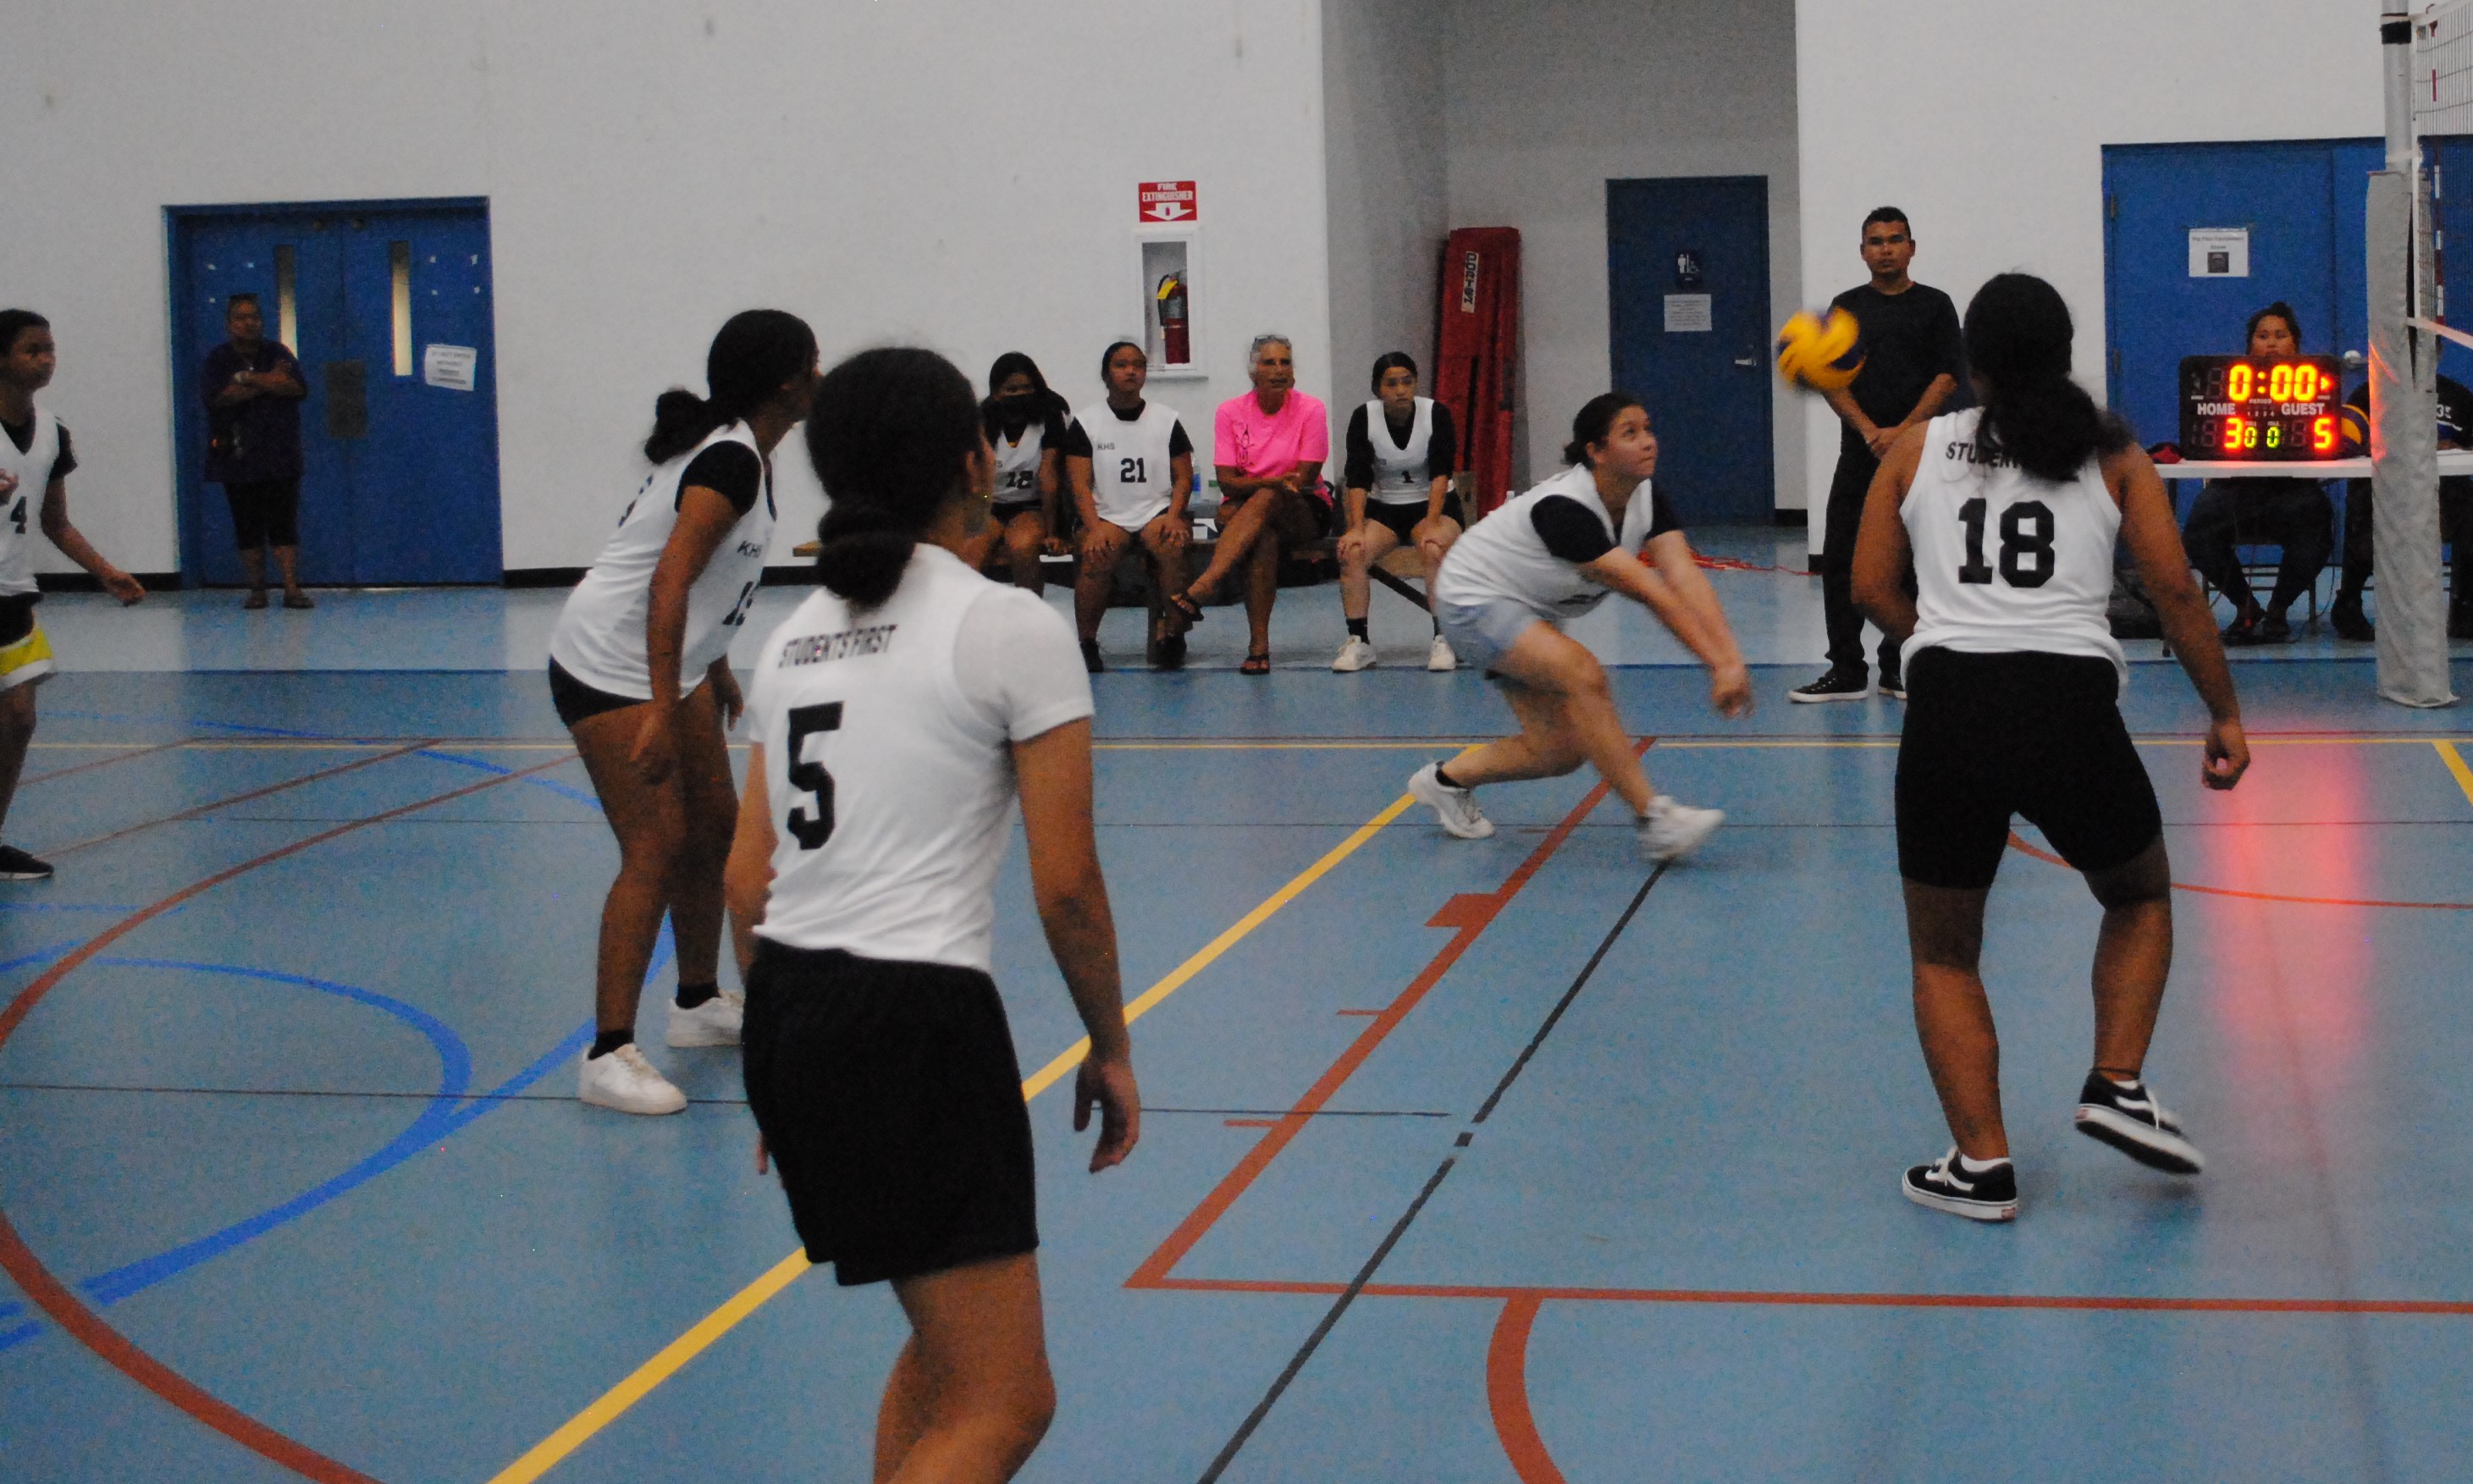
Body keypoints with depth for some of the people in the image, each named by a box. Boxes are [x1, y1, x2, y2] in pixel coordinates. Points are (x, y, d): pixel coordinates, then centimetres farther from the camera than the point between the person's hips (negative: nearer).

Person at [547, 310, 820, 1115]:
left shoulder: (738, 449, 8)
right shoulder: (730, 460, -22)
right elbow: (668, 584, -30)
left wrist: (717, 670, 27)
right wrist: (661, 714, -33)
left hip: (672, 665, 10)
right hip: (609, 670, -10)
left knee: (715, 826, 15)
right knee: (656, 851, -14)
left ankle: (699, 1002, 31)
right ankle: (607, 1055, -11)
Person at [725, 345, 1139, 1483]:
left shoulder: (796, 636, 13)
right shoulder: (1011, 628, -6)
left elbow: (746, 884, 14)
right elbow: (1065, 886, -7)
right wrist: (1110, 1048, 7)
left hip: (785, 1012, 8)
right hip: (917, 1018, -8)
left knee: (944, 1340, 25)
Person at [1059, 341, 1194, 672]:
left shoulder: (1167, 420, 11)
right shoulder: (1085, 422, 6)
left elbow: (1183, 477, 9)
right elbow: (1080, 484, -2)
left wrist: (1173, 516, -10)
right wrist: (1094, 527, -18)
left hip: (1156, 512, 1)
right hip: (1106, 516, -1)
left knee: (1172, 547, -33)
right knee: (1096, 556, -33)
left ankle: (1172, 636, -23)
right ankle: (1086, 644, -21)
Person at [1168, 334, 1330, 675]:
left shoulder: (1310, 409, -4)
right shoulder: (1232, 411, 0)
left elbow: (1304, 480, -8)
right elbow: (1227, 481, -7)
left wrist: (1258, 487, -18)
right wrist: (1277, 481, -23)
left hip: (1304, 514, -1)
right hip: (1245, 510, 1)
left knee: (1266, 500, -37)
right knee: (1264, 538, -36)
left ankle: (1202, 588, -51)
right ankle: (1258, 645, -43)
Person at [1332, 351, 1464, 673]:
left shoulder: (1436, 414, -12)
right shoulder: (1363, 418, -9)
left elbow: (1440, 475, -16)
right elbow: (1357, 478, -14)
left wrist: (1432, 523, -29)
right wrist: (1357, 527, -27)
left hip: (1433, 505, -1)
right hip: (1381, 507, 2)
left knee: (1436, 550, -34)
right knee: (1352, 553, -28)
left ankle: (1442, 641, -28)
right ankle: (1358, 642, -20)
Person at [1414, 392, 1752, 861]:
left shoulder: (1646, 501, -11)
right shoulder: (1564, 509, -33)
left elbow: (1686, 578, -24)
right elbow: (1650, 593, -36)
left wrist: (1731, 659, -37)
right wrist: (1718, 664, -36)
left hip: (1530, 613, 9)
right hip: (1472, 599, -9)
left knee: (1562, 752, 1)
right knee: (1582, 673, -31)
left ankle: (1446, 780, 25)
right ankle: (1654, 821, -28)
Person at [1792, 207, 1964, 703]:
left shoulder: (1934, 305, 5)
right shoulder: (1847, 307, 9)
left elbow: (1948, 377, -3)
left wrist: (1902, 432, -13)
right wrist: (1871, 431, -12)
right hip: (1860, 452, 1)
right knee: (1840, 559, -3)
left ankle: (1898, 668, 11)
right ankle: (1847, 672, 2)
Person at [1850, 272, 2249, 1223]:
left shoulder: (1917, 450, 12)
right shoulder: (2113, 456, 10)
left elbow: (1871, 589, 9)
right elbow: (2175, 590, 3)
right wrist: (2224, 715, 10)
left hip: (1947, 715, 0)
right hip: (2072, 707, 0)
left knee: (1942, 955, 17)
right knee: (2140, 899, 29)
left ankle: (1982, 1164, 9)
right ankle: (2118, 1084, 13)